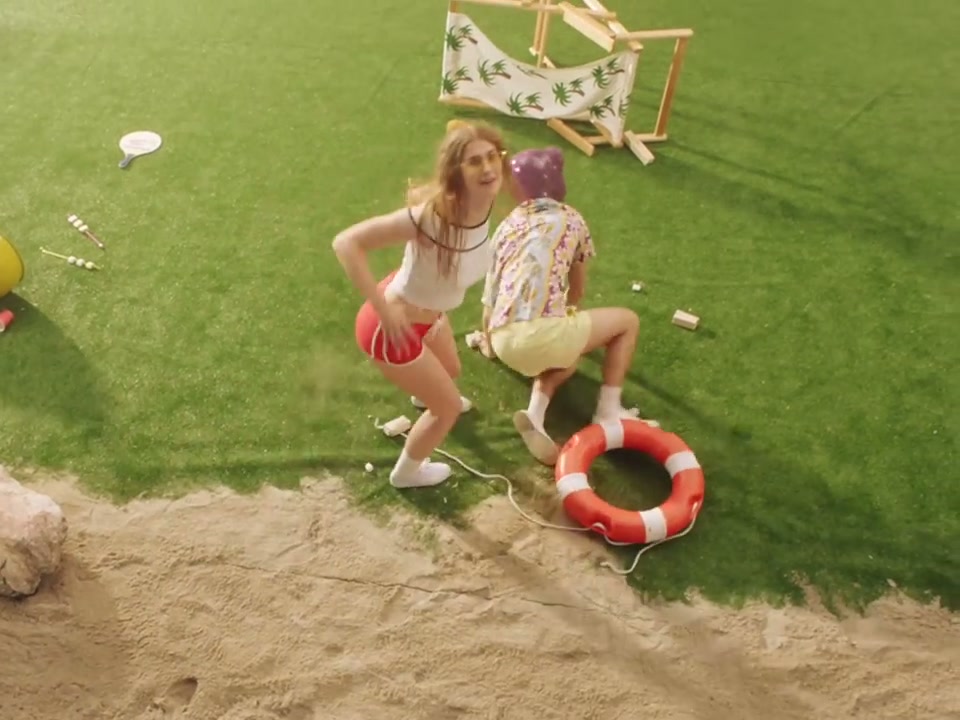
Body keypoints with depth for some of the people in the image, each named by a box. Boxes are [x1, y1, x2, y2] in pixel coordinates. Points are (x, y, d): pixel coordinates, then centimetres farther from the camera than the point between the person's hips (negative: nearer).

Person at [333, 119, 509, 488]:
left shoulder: (484, 203, -16)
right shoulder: (431, 215, -39)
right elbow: (346, 243, -36)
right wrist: (384, 310, -36)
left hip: (427, 313, 8)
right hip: (394, 326, -7)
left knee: (450, 371, 35)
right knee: (448, 407, 12)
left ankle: (424, 396, 75)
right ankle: (406, 472, 42)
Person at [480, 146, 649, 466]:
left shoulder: (507, 225, 22)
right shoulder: (571, 219, 15)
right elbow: (577, 290, 26)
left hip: (503, 343, 5)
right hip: (539, 333, -4)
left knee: (566, 354, 36)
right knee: (627, 321, 20)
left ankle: (536, 411, 9)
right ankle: (608, 410, 12)